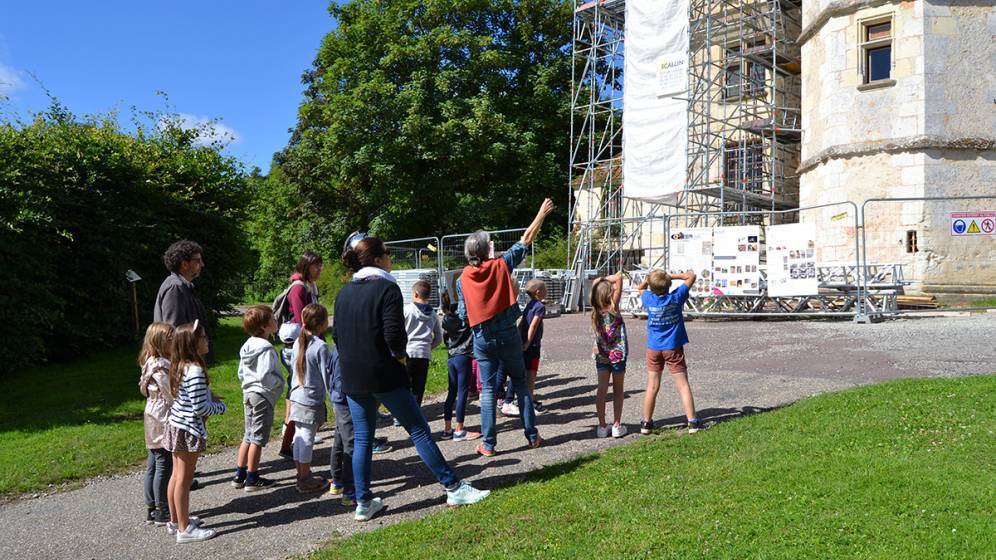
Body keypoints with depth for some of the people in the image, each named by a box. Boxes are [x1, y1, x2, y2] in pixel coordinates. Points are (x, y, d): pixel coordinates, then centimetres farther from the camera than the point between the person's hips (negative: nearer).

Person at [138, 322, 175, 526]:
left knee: (153, 466, 15)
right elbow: (173, 394, -20)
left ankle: (152, 509, 24)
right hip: (163, 421, -10)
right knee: (164, 466, 0)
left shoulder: (153, 363, 10)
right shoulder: (160, 367, -20)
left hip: (154, 419, 10)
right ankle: (162, 511, 9)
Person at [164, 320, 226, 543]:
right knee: (184, 479, 1)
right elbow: (199, 408, -23)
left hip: (176, 425, 9)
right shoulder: (195, 370, -24)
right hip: (189, 429, -9)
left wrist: (208, 398, 7)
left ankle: (175, 520, 32)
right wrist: (220, 407, -6)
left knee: (177, 476, 19)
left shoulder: (179, 366, 4)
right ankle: (185, 529, 12)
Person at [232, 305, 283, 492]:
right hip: (263, 396, -9)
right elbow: (264, 377, -26)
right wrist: (279, 383, -11)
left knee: (249, 436, 17)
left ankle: (239, 475, 23)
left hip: (248, 393, 9)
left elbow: (241, 373, 14)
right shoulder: (266, 349, -21)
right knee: (258, 438, 2)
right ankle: (252, 479, 11)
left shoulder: (248, 345, 7)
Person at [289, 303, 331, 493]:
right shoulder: (320, 347, -18)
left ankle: (302, 474, 27)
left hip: (296, 397, 7)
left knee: (299, 436, 15)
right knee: (307, 439, 1)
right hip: (312, 401, -7)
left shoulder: (298, 342, 5)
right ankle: (305, 480, 10)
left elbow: (294, 366, 12)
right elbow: (327, 375, -14)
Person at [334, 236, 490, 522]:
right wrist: (399, 356, -1)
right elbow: (394, 334, -19)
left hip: (352, 379, 6)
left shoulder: (344, 293, 10)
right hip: (384, 375, -6)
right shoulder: (387, 289, -12)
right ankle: (453, 488, 7)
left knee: (361, 439, 13)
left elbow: (337, 334, 13)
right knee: (419, 431, 1)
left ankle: (363, 502, 16)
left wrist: (353, 361, 16)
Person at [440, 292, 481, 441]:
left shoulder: (446, 319, 3)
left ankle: (447, 429, 15)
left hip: (451, 358, 6)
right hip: (464, 357, -6)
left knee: (451, 394, 11)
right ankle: (459, 431, 1)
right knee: (462, 394, -2)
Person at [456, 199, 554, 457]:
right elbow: (526, 240, 0)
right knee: (520, 383, 13)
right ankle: (532, 435, 17)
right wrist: (542, 214, 9)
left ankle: (488, 444, 7)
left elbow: (463, 315, -1)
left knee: (488, 389, 6)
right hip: (508, 335, -1)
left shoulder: (463, 279, -4)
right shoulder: (501, 265, -8)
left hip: (482, 339, 1)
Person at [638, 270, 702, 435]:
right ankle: (692, 422, 1)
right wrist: (672, 276, -3)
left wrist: (649, 279, 5)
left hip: (654, 348, 2)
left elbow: (641, 288, 18)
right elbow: (691, 276, 1)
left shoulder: (648, 299, -7)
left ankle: (646, 422, 13)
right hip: (674, 348, -2)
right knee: (683, 385, 2)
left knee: (652, 387, 8)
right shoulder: (676, 297, -11)